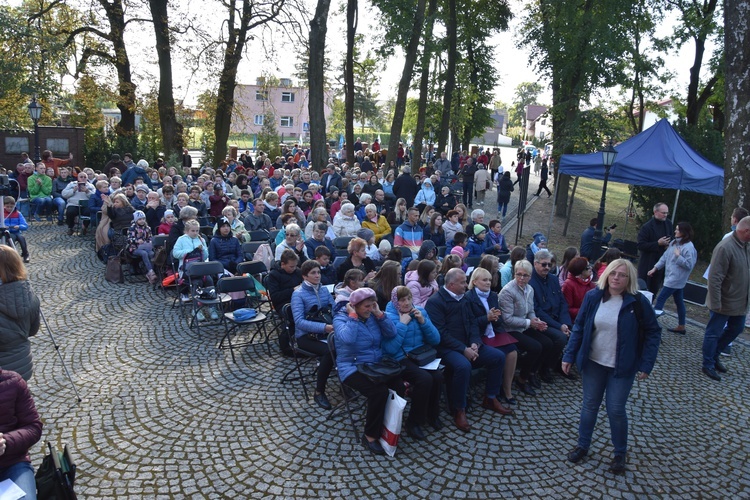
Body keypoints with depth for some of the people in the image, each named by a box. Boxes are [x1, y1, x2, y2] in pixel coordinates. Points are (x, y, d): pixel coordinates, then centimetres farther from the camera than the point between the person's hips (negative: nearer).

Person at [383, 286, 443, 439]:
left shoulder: (420, 311, 6)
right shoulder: (388, 317, -10)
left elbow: (435, 340, 3)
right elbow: (390, 349, -21)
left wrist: (423, 321, -11)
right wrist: (402, 324, -19)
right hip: (399, 359, -5)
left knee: (437, 376, -24)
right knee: (425, 378, -29)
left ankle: (432, 414, 3)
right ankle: (414, 422, -9)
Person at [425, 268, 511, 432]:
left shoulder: (463, 298, 11)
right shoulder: (435, 302, -14)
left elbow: (472, 322, 11)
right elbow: (441, 333, -20)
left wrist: (475, 343, -8)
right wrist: (463, 349, -22)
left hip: (468, 345, 8)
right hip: (447, 348, -8)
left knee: (498, 356, -2)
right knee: (463, 366, -36)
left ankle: (490, 398, 15)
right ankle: (459, 410, -16)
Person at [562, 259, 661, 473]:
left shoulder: (638, 302, -12)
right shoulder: (593, 297, -8)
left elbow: (653, 333, -5)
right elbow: (579, 327, -2)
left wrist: (646, 364, -10)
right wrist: (569, 356, -4)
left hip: (622, 367, -2)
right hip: (593, 363, 2)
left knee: (616, 410, 4)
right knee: (589, 405, 13)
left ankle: (620, 453, 27)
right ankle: (582, 445, 31)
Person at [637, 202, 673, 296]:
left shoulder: (668, 224, 4)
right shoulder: (647, 227, -14)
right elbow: (640, 245, -17)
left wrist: (669, 245, -2)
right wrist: (658, 244, -22)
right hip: (648, 263, -5)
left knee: (654, 289, 13)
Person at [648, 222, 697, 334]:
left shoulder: (689, 247, -18)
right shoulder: (673, 243, 8)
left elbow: (689, 265, -20)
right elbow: (665, 256, 13)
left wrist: (678, 256, -24)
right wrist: (655, 267, 9)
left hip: (676, 279, -9)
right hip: (671, 277, 9)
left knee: (660, 298, -7)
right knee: (679, 301, 15)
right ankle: (681, 326, 23)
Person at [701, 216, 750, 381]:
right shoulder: (725, 248, -25)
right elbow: (714, 278, -25)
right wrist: (716, 304, -24)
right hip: (724, 303, -8)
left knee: (736, 329, 22)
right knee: (714, 333, 6)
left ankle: (714, 355, 39)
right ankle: (708, 365, 20)